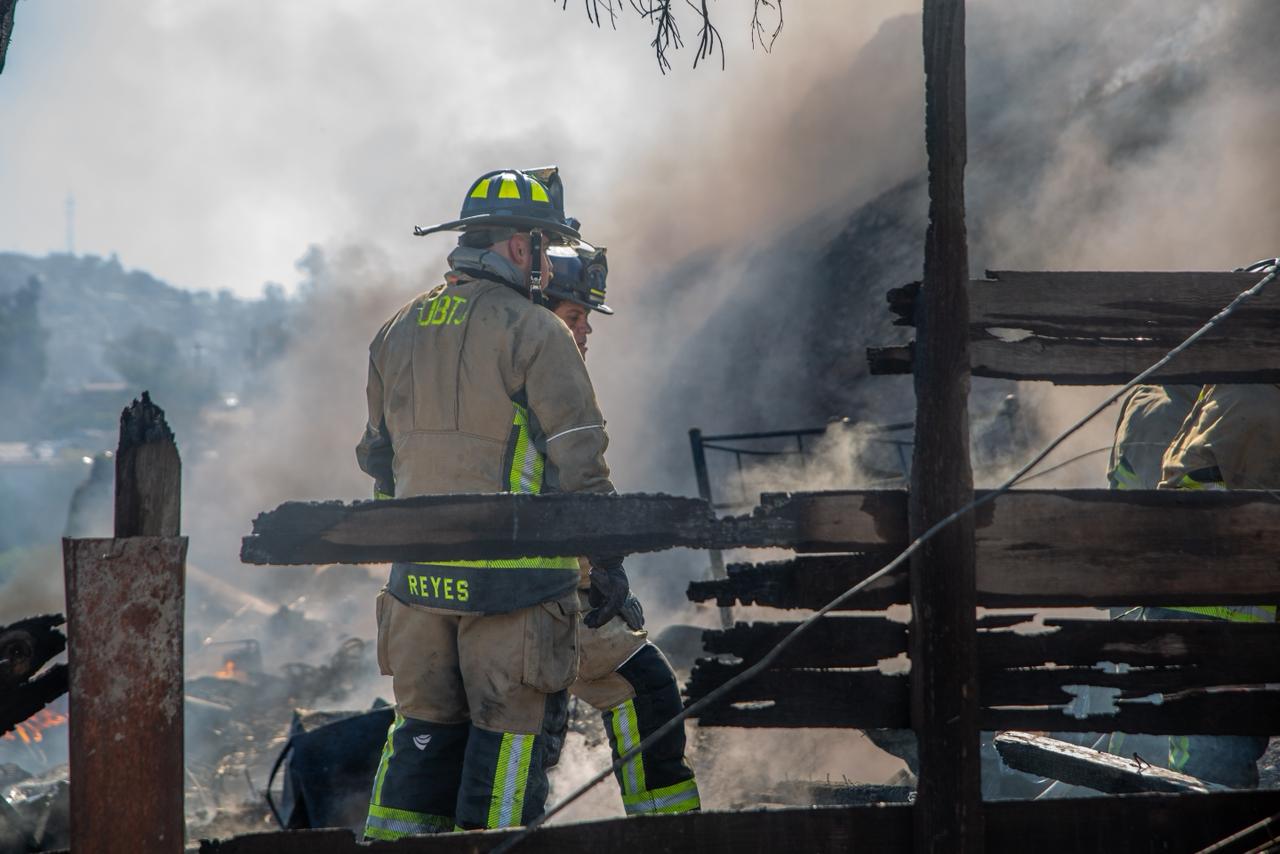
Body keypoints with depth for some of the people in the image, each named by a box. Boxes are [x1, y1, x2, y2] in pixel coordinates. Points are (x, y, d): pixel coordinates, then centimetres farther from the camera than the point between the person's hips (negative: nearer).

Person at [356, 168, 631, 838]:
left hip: (419, 574, 6)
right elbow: (578, 459, -10)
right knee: (508, 729, 0)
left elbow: (379, 455, 19)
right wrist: (607, 560, -5)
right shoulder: (533, 332, -8)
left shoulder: (397, 333, 13)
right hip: (511, 577, -6)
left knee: (426, 724, 14)